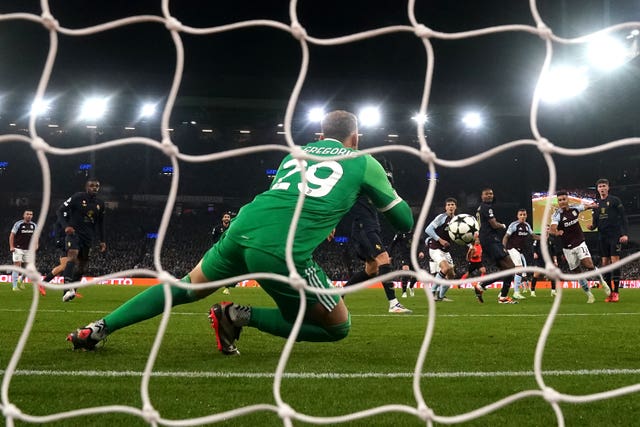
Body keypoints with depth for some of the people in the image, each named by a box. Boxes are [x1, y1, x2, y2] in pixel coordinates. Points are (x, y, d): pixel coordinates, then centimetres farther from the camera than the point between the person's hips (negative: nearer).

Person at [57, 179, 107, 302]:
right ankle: (68, 289, -42)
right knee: (73, 254, -29)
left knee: (83, 265, 6)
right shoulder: (77, 197, -4)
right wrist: (66, 226, -20)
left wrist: (102, 241, 18)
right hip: (74, 232, -6)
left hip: (88, 237, 6)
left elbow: (100, 224, 23)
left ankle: (69, 293, 17)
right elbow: (60, 211, -6)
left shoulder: (100, 204, 12)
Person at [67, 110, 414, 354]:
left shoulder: (297, 153, 28)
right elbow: (405, 221, 23)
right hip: (282, 252, -6)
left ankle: (98, 329, 18)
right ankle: (240, 316, -2)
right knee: (339, 327, 11)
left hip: (244, 228, 6)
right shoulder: (364, 162, 15)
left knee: (187, 288, 29)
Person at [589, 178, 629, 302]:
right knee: (605, 262, 2)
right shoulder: (596, 204, 15)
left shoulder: (615, 200, 0)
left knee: (615, 260, -10)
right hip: (603, 236, 5)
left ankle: (616, 292, -9)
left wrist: (625, 233, -13)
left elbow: (623, 217, -3)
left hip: (615, 235, -5)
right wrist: (592, 226, -4)